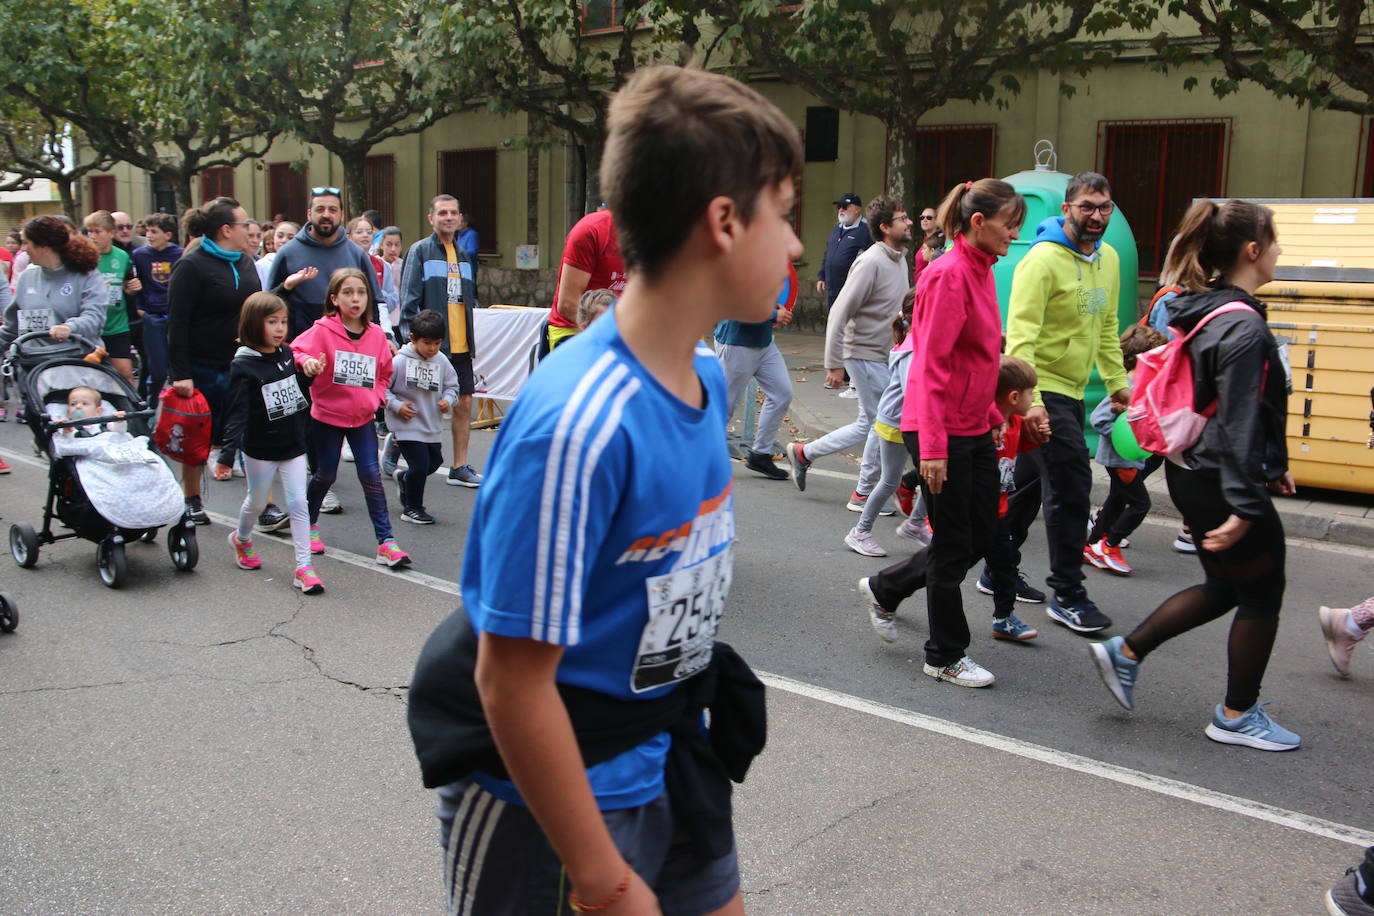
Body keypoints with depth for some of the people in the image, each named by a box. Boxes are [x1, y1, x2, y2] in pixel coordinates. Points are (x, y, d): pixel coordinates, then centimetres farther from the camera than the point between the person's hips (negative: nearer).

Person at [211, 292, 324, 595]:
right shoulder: (243, 365, -16)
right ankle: (241, 538, 46)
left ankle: (303, 567, 1)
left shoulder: (287, 354, 1)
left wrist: (309, 370, 2)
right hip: (260, 449, -4)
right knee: (257, 503, 16)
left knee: (298, 503, -1)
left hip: (293, 445, 4)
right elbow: (237, 414, -20)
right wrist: (227, 455, -27)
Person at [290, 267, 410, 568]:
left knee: (371, 474, -3)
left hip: (363, 418, 2)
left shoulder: (376, 334, 1)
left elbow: (385, 373, 13)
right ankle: (309, 523, 36)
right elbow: (295, 351, -16)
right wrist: (306, 361, -38)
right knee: (326, 474, 9)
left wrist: (376, 397, -2)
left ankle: (385, 542, -2)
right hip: (327, 416, -2)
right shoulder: (322, 330, -10)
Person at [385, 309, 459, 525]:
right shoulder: (399, 361, -14)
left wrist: (448, 399, -7)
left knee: (435, 461, 17)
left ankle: (404, 477, 47)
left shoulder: (441, 362, 0)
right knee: (420, 465, -8)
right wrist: (396, 406, -15)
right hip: (407, 425, -6)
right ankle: (412, 508, 12)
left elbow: (451, 384, 13)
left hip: (432, 426, 6)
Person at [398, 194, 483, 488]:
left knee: (464, 403, 6)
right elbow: (409, 299, -9)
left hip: (460, 345, 6)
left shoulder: (462, 254, 16)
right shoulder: (420, 250, -5)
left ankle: (459, 467, 15)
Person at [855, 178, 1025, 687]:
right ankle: (945, 657, 19)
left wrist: (992, 415, 17)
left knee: (983, 536, 14)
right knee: (954, 544, 2)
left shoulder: (979, 271, 12)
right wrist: (933, 447, -23)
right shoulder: (949, 275, -16)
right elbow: (931, 366, -21)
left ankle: (884, 589, 31)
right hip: (942, 432, -9)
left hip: (974, 430, 9)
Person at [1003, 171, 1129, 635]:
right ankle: (1067, 596, 4)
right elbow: (1021, 335, -22)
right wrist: (1029, 401, -30)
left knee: (1031, 484, 16)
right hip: (1041, 390, -8)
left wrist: (1117, 382, 15)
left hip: (1072, 391, 8)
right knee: (1071, 487, -7)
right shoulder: (1043, 259, -16)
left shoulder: (1109, 259, 9)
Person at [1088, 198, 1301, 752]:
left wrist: (1269, 468, 25)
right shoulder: (1243, 327, -21)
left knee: (1224, 588, 21)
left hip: (1192, 472, 9)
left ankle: (1126, 652, 20)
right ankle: (1237, 716, 21)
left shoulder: (1206, 312, 9)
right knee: (1261, 596, 8)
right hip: (1220, 483, -9)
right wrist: (1243, 506, -23)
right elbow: (1239, 421, -24)